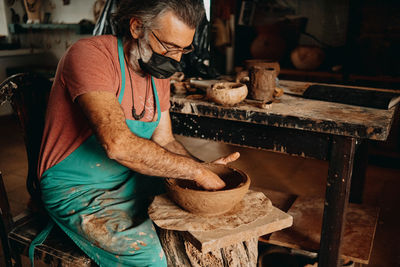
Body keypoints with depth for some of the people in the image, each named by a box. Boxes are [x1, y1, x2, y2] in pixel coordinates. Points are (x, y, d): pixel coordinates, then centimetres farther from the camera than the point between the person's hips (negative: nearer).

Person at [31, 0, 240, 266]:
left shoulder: (159, 72, 4)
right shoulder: (90, 55, -22)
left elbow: (164, 140, 9)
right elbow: (117, 144, -35)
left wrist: (205, 168, -8)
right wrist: (196, 171, -27)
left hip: (132, 181, 7)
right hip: (78, 190, -7)